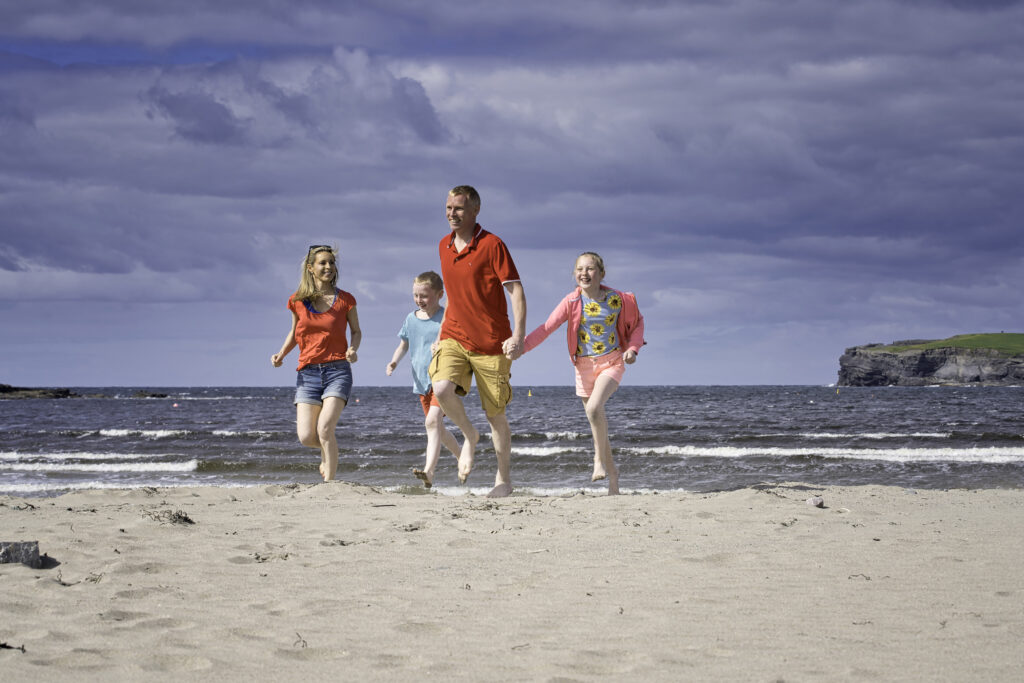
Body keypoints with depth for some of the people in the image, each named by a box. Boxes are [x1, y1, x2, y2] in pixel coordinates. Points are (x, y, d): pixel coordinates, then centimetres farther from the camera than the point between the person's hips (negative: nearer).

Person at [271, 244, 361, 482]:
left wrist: (353, 349, -8)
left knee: (324, 428, -22)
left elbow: (356, 331, 13)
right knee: (306, 437, -7)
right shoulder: (298, 301, 6)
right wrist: (281, 354, 2)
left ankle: (328, 482, -15)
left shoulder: (345, 300, 2)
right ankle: (329, 448, 29)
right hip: (308, 373, 2)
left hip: (337, 371, -2)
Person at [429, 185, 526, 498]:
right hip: (454, 337, 4)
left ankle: (504, 479, 17)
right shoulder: (444, 246, 10)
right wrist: (442, 332, 22)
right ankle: (469, 436, 5)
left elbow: (516, 290, -12)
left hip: (491, 342, -4)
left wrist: (518, 335, -22)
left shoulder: (492, 245, -10)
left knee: (496, 414, 2)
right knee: (441, 388, -23)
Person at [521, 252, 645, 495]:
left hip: (612, 363, -2)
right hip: (584, 365, 2)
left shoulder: (618, 299, -7)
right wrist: (520, 347, -25)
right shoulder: (572, 302, -8)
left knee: (594, 408, -26)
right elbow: (547, 328, -13)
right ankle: (611, 470, 25)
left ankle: (599, 459, -7)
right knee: (596, 420, 7)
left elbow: (637, 322, 10)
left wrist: (633, 349, -5)